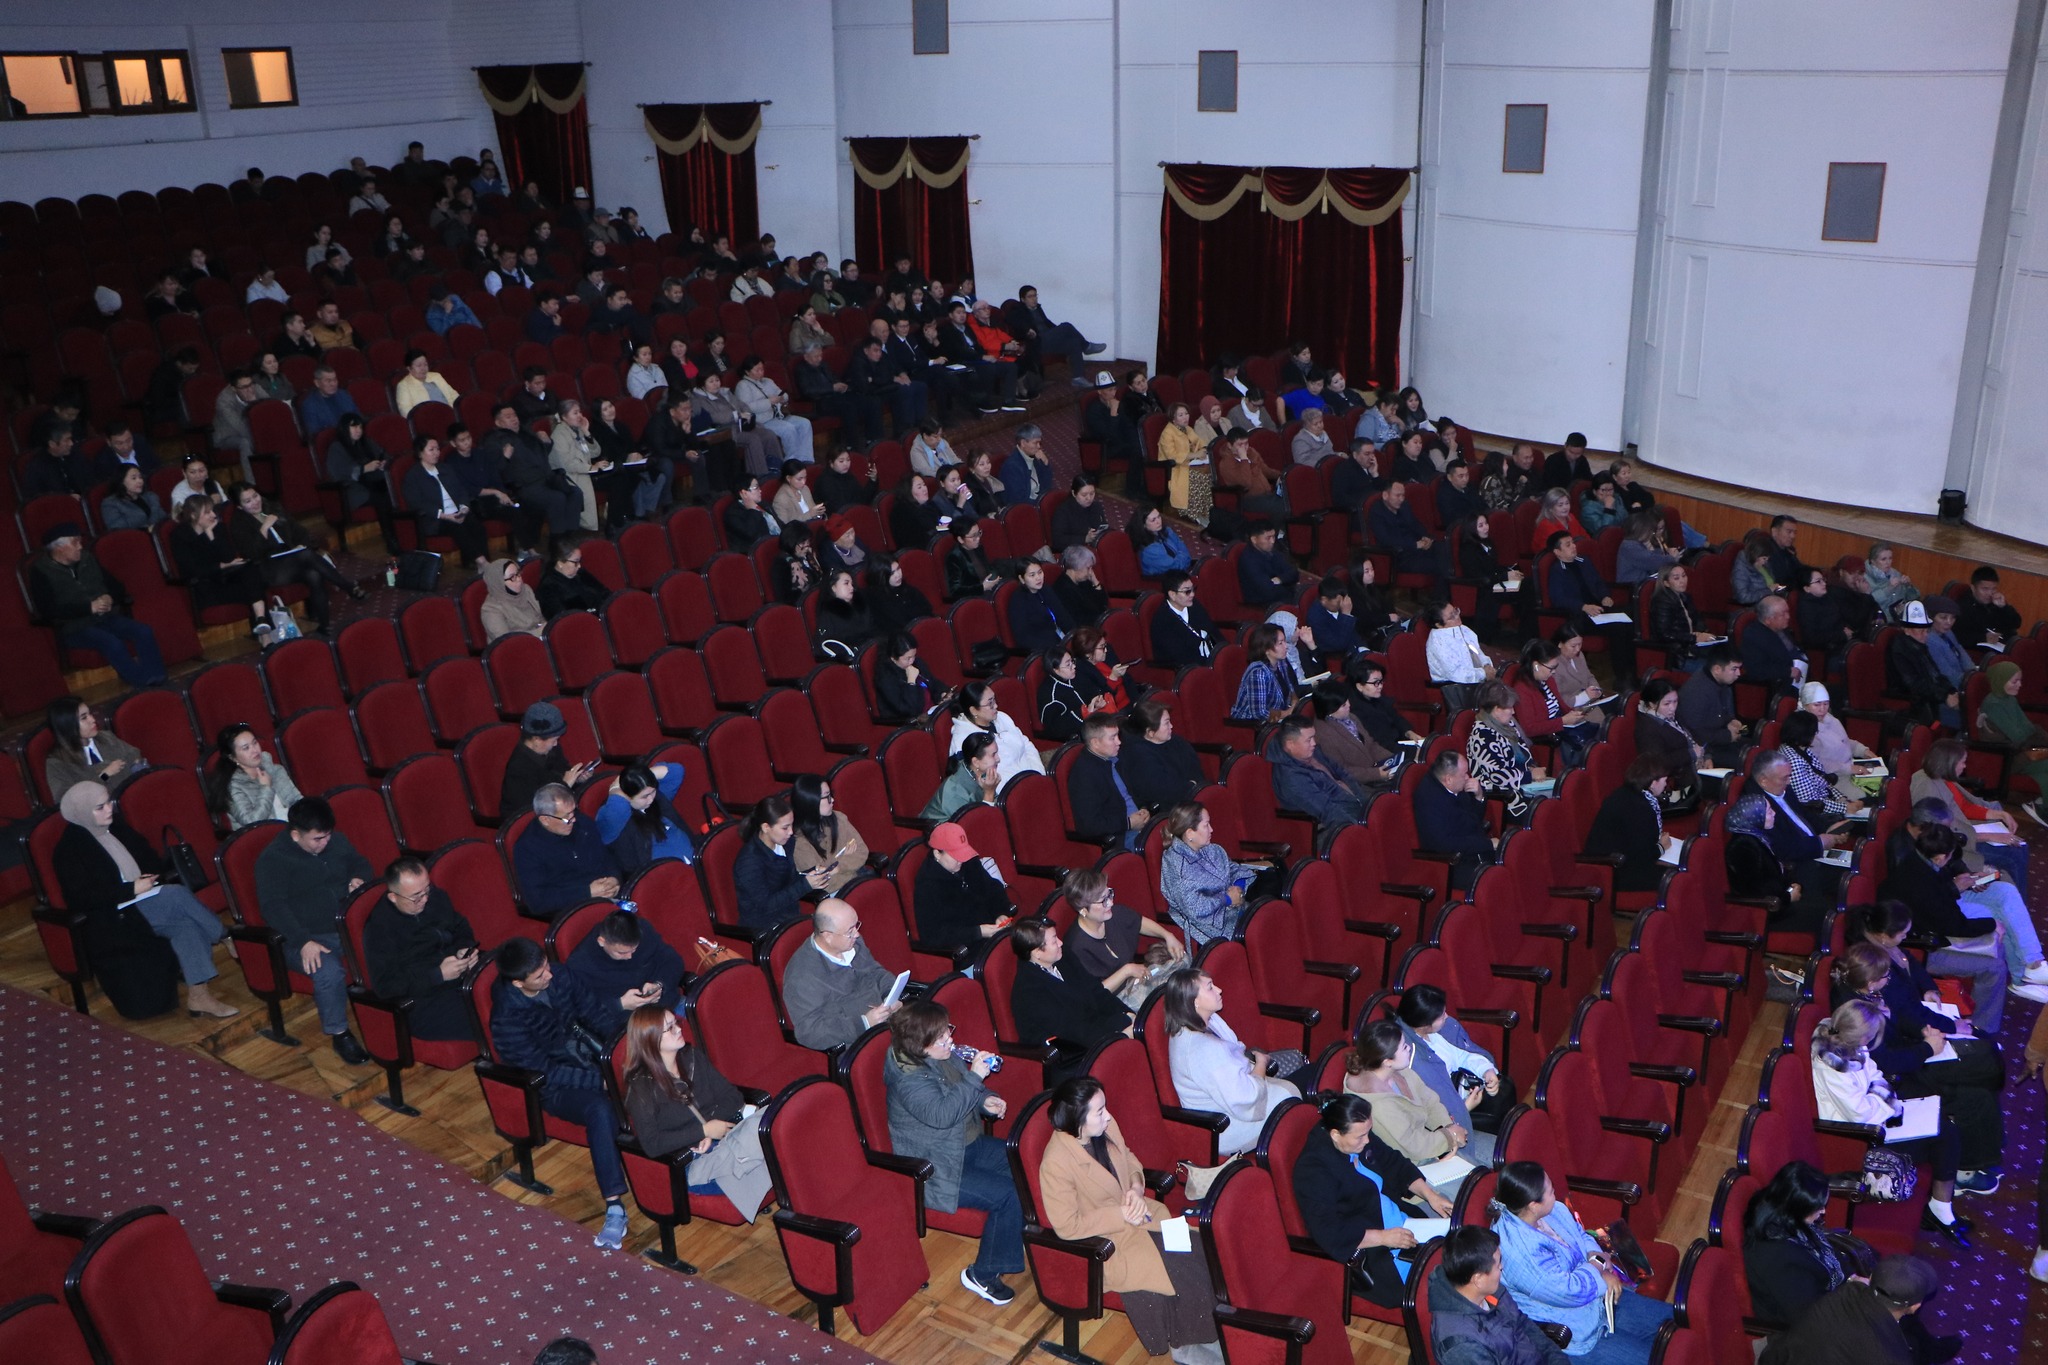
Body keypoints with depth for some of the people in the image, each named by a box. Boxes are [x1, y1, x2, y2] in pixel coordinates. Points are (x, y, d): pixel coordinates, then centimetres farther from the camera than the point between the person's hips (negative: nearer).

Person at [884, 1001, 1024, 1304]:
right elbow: (942, 1114, -38)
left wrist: (987, 1100, -4)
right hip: (936, 1171, -9)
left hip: (970, 1145, 9)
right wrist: (974, 1077, -33)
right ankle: (982, 1276, -4)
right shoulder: (909, 1079, -25)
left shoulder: (945, 1055, 2)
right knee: (1009, 1194, -20)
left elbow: (969, 1094, 18)